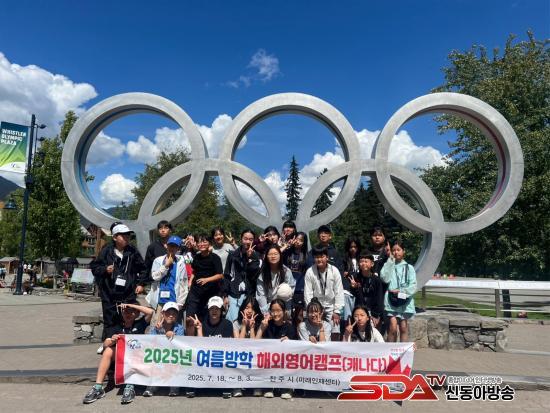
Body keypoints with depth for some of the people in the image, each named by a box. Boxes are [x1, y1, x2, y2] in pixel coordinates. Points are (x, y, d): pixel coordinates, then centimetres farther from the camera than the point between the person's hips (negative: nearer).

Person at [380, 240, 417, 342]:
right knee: (393, 327, -9)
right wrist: (390, 260, -6)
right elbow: (385, 278, -11)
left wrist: (401, 291, -13)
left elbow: (413, 286, 2)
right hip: (391, 299, -1)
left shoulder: (409, 267, 8)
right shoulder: (389, 266, 7)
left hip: (404, 300, 1)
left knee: (403, 327, 4)